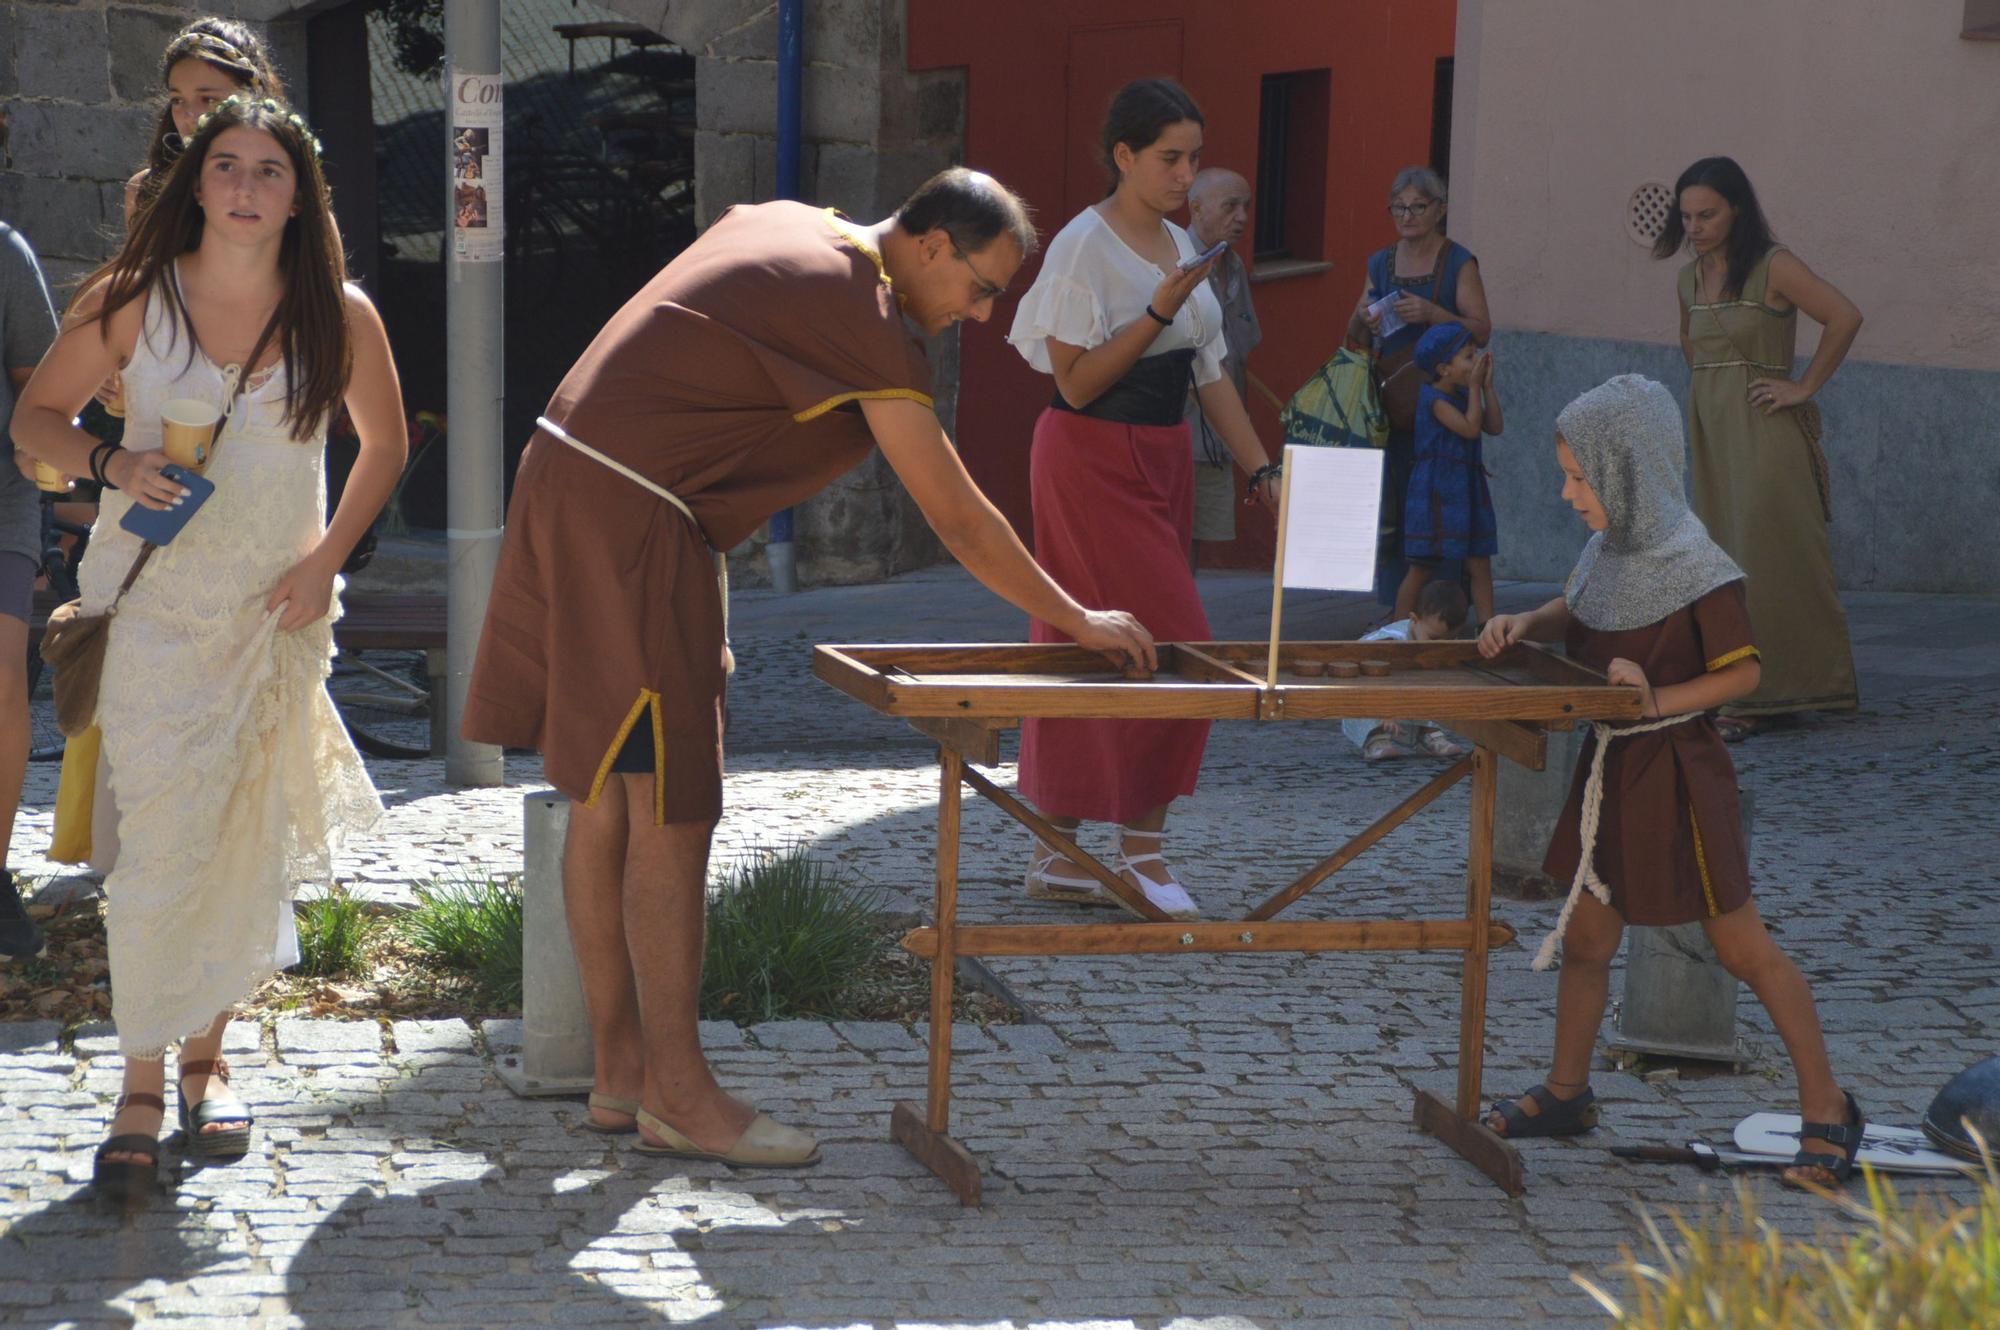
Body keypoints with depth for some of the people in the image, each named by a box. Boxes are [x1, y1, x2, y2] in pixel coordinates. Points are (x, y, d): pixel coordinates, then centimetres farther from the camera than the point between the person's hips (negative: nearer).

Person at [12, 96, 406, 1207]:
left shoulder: (339, 316, -3)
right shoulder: (132, 300, -8)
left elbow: (384, 445, 12)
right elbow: (36, 417, 2)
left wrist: (327, 556, 0)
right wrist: (115, 464, -17)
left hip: (278, 609, 2)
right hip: (154, 601, -2)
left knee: (249, 844, 7)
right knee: (160, 840, -11)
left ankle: (205, 1055, 24)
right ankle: (142, 1085, -4)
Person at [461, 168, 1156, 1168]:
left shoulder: (783, 224, 15)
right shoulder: (862, 316, -12)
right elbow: (959, 520, -11)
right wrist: (1078, 622, -1)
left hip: (568, 476, 10)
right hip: (628, 521, -10)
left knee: (605, 802, 11)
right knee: (668, 811, -7)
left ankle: (620, 1070, 17)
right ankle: (676, 1096, -3)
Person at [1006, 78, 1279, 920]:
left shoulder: (1180, 247, 12)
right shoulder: (1083, 246, -12)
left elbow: (1210, 373, 15)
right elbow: (1078, 382, -15)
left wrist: (1261, 471, 9)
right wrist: (1160, 312, -21)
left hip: (1162, 462, 8)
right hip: (1092, 463, -8)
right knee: (1173, 646, -12)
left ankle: (1054, 854, 12)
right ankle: (1141, 849, -3)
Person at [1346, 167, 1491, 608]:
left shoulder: (1458, 264, 0)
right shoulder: (1381, 264, 15)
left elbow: (1481, 331, -8)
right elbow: (1354, 339, 19)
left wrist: (1432, 314, -21)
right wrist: (1362, 320, -4)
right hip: (1391, 406, 5)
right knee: (1392, 506, 0)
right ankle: (1396, 607, 4)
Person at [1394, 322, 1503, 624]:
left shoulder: (1462, 395, 12)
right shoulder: (1433, 397, -14)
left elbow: (1495, 426, 5)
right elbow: (1470, 427, -23)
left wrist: (1488, 385, 2)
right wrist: (1475, 387, -14)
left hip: (1468, 489, 8)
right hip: (1437, 491, -8)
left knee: (1480, 565, 5)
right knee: (1422, 567, -2)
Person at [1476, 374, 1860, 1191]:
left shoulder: (1697, 571, -21)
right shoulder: (1608, 550, 1)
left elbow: (1743, 671, -15)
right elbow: (1574, 614, 19)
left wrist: (1659, 701, -25)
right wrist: (1524, 625, 0)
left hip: (1676, 775, -7)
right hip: (1609, 767, 7)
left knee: (1741, 946, 1)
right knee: (1586, 935, 15)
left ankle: (1826, 1109, 11)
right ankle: (1566, 1093, 31)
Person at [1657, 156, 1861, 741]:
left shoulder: (1773, 268, -9)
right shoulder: (1691, 278, 12)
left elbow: (1845, 317, -15)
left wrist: (1805, 387, -12)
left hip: (1762, 430, -7)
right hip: (1711, 430, 7)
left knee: (1762, 557, -9)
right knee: (1724, 557, 7)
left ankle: (1753, 698, -9)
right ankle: (1753, 694, 12)